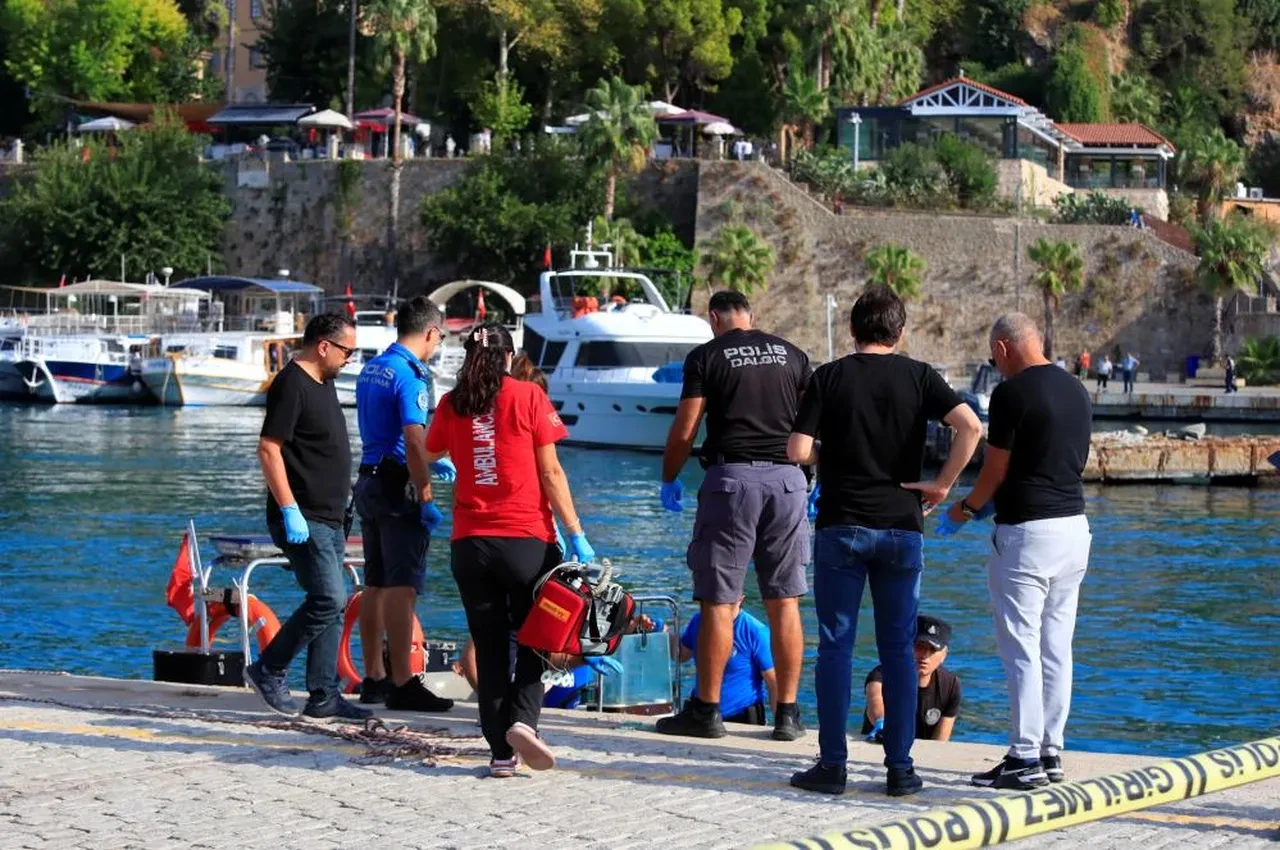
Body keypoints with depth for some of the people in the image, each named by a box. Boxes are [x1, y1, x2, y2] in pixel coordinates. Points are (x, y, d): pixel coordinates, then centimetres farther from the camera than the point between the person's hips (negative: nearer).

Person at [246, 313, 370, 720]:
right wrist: (290, 510, -24)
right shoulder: (291, 385, -14)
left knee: (330, 605, 8)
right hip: (303, 519, -10)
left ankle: (323, 695, 11)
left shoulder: (323, 383, 16)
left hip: (328, 518, 10)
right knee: (328, 599, -13)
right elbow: (269, 450, -20)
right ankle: (268, 672, -1)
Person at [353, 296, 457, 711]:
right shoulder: (410, 375, -15)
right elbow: (413, 440, -22)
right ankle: (402, 685, -10)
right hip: (398, 488, -9)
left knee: (376, 584, 13)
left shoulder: (371, 370, 14)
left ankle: (374, 678, 18)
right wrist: (426, 498, -19)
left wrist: (429, 464, 30)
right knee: (402, 587, -9)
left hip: (368, 480, 9)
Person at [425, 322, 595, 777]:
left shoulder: (452, 404, 6)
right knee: (534, 641, 8)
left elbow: (429, 455, 25)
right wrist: (576, 533, -2)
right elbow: (550, 472, -6)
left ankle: (501, 751, 7)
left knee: (490, 648, 8)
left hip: (470, 543, 3)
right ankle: (522, 721, -16)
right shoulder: (527, 396, -3)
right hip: (526, 539, -3)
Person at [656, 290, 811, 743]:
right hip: (787, 477, 4)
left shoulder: (706, 356, 2)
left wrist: (669, 479, 14)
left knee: (717, 601, 0)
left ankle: (707, 710, 2)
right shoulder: (792, 355, 13)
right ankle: (788, 713, 6)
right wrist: (816, 483, 25)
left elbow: (684, 430, -1)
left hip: (732, 475, -4)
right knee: (785, 602, 6)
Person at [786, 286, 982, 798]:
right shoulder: (918, 376, 1)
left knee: (835, 646, 3)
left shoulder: (830, 377, -1)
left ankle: (832, 765, 1)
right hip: (901, 526, 1)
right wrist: (943, 484, -4)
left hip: (841, 525, -1)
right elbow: (970, 426, -13)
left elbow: (798, 451, -9)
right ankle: (900, 767, 5)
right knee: (898, 649, 6)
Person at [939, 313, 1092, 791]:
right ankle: (1051, 751, 15)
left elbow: (996, 471, -9)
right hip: (1074, 526, 8)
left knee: (1022, 647, -5)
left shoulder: (1013, 394, -12)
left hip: (1027, 532, -8)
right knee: (1056, 647, 11)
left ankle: (1026, 759, -6)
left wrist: (964, 510, 11)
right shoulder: (1076, 392, 11)